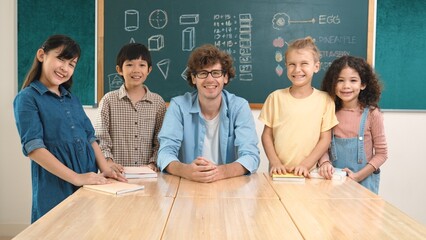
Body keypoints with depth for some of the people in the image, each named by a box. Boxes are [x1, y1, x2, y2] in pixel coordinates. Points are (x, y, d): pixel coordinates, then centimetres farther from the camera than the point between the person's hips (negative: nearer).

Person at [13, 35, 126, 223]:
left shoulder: (73, 99, 15)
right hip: (55, 190, -6)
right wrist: (76, 178, -21)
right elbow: (33, 147, -15)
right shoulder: (27, 98, -5)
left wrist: (105, 169, -2)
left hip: (90, 185, 6)